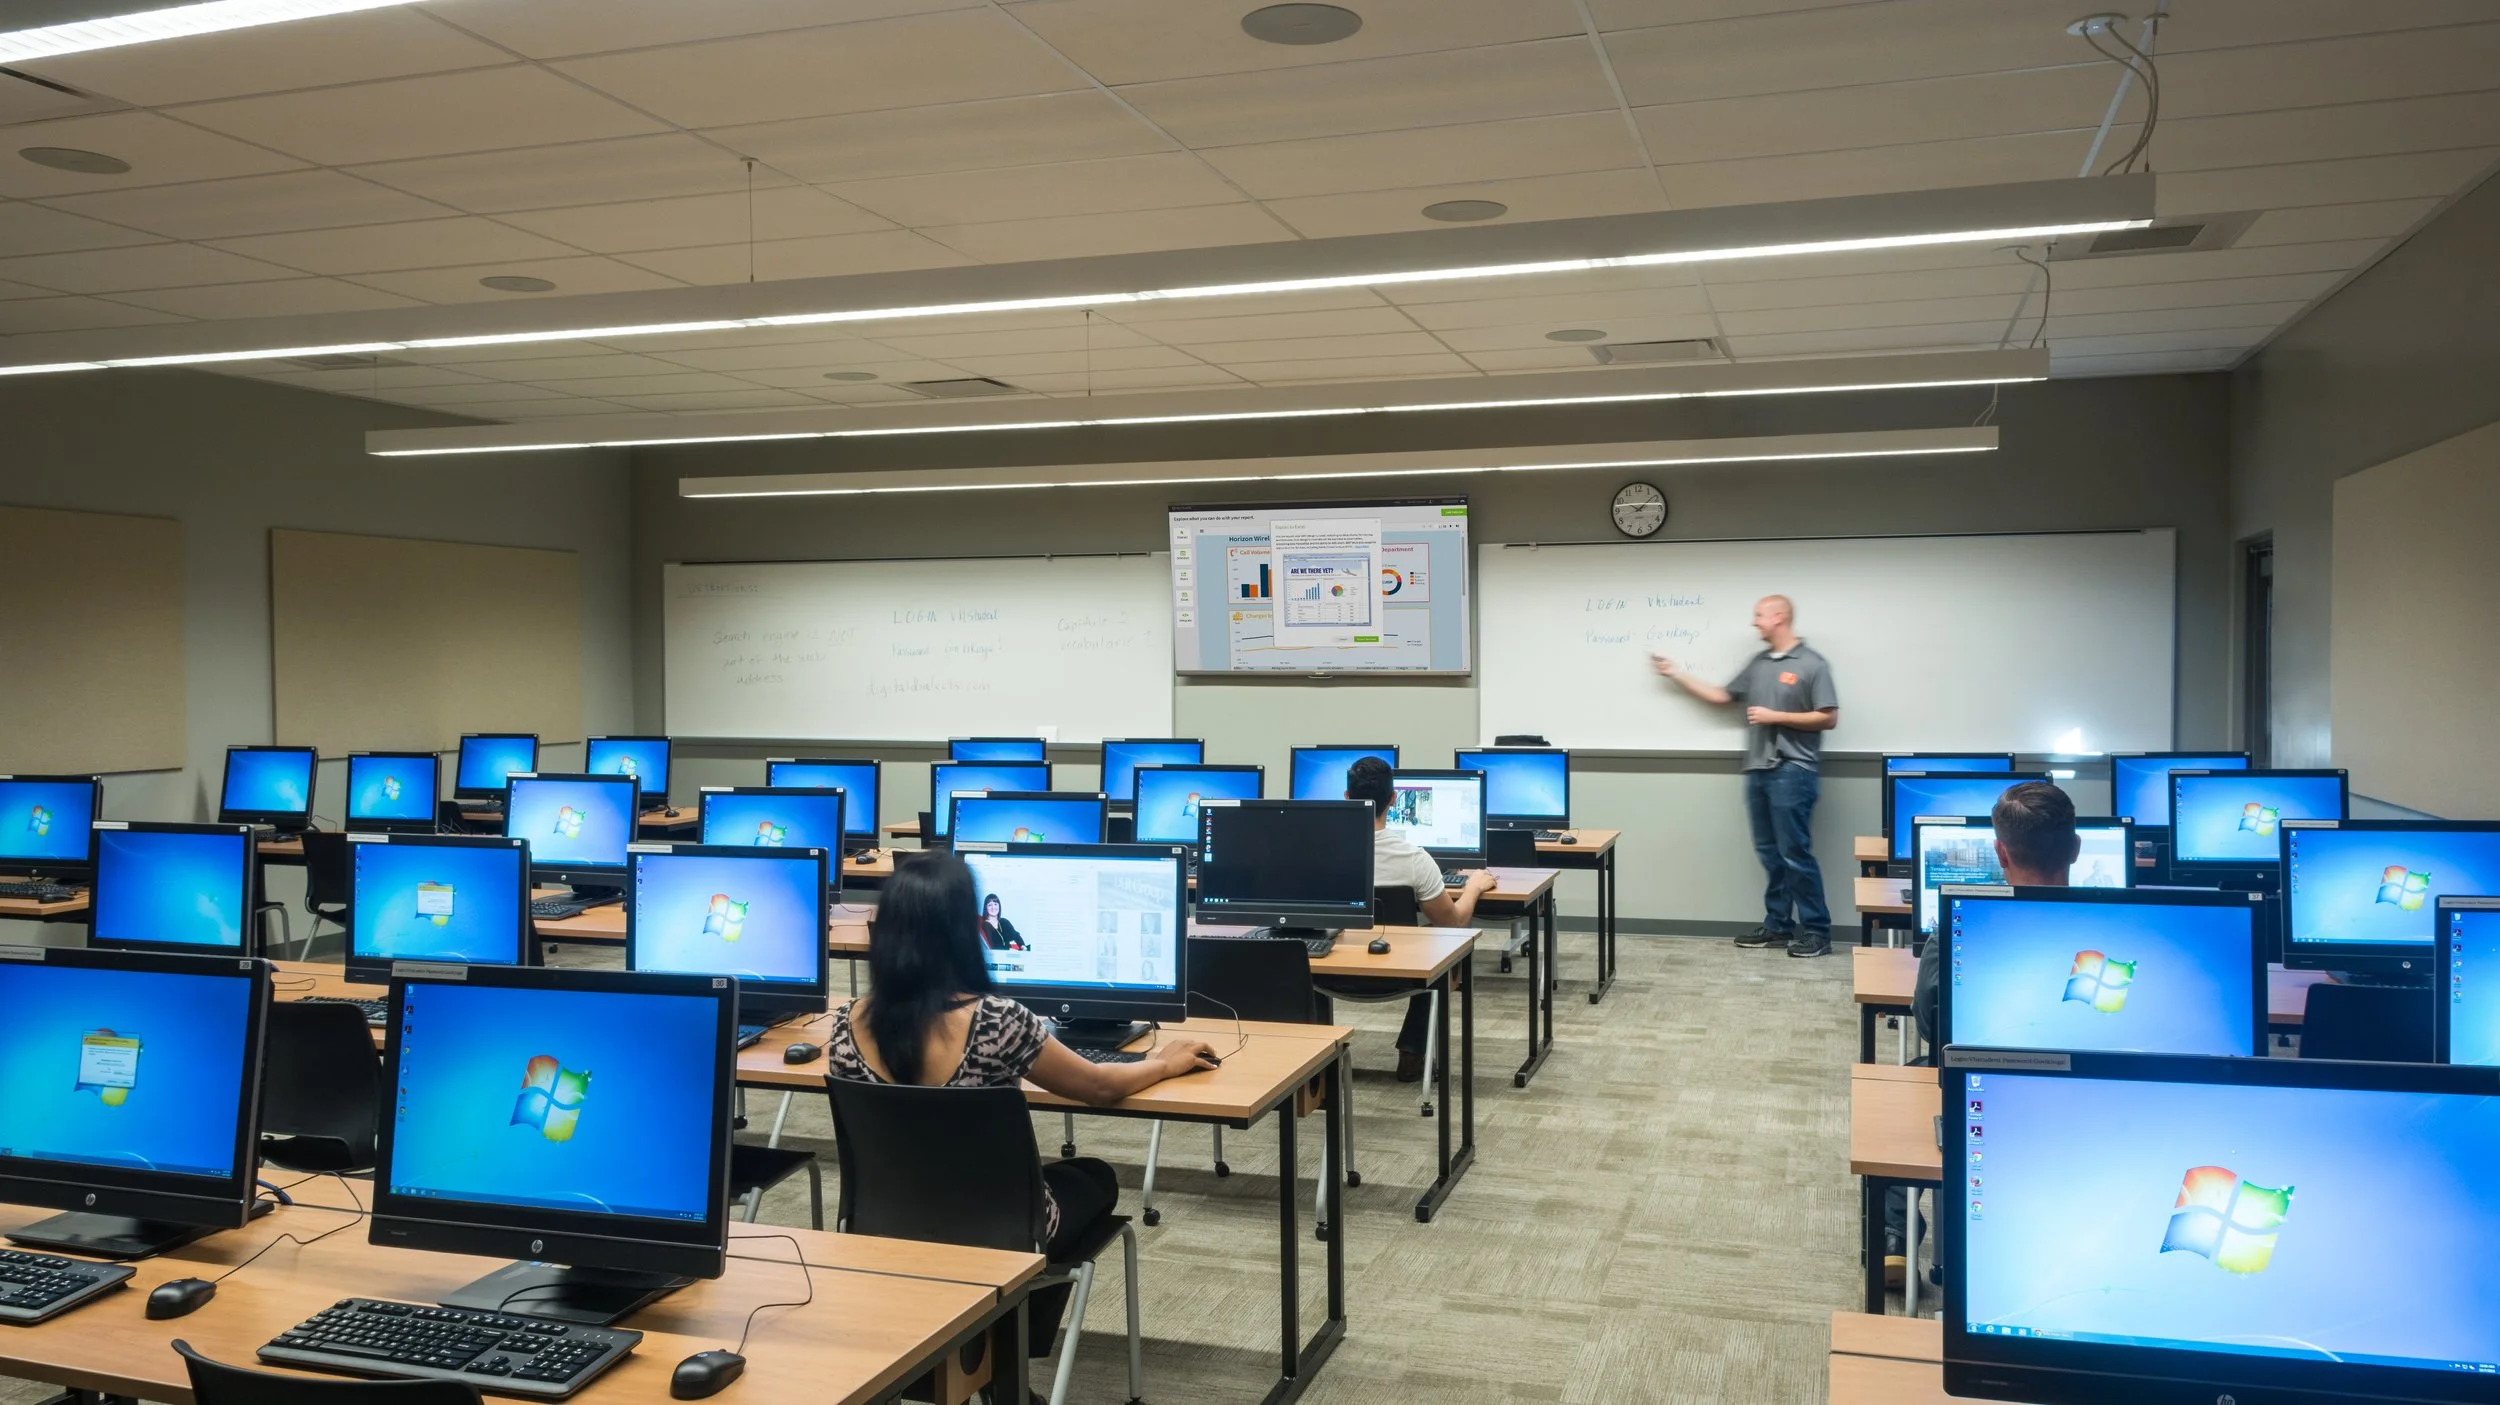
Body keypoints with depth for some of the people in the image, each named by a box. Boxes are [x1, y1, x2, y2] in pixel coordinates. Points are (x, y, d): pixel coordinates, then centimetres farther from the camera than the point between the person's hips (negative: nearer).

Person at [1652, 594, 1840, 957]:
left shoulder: (1811, 664, -5)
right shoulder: (1758, 664, 15)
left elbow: (1828, 718, -9)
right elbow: (1721, 696, 21)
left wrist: (1775, 717, -13)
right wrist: (1676, 674, 21)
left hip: (1793, 772, -7)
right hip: (1758, 771, 7)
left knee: (1795, 853, -7)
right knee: (1770, 853, 9)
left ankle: (1817, 931, -1)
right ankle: (1778, 925, 16)